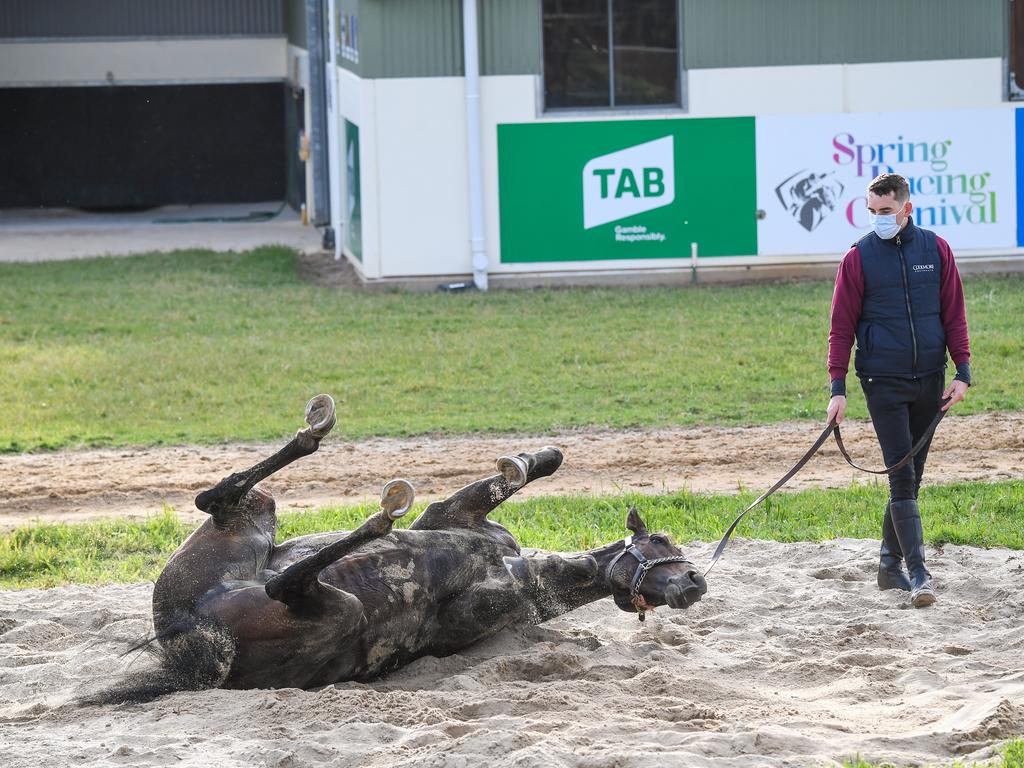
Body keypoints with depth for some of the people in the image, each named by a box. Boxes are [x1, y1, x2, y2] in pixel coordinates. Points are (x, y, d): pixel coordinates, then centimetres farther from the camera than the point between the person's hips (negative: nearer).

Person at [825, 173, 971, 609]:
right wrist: (838, 389, -5)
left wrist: (962, 372, 1)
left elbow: (954, 314, 8)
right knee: (901, 477, -10)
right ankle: (918, 573, -14)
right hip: (883, 382, -3)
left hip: (930, 381, 3)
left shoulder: (935, 250, 4)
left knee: (911, 477, 9)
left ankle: (890, 565, 20)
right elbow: (842, 326, 0)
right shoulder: (859, 258, -2)